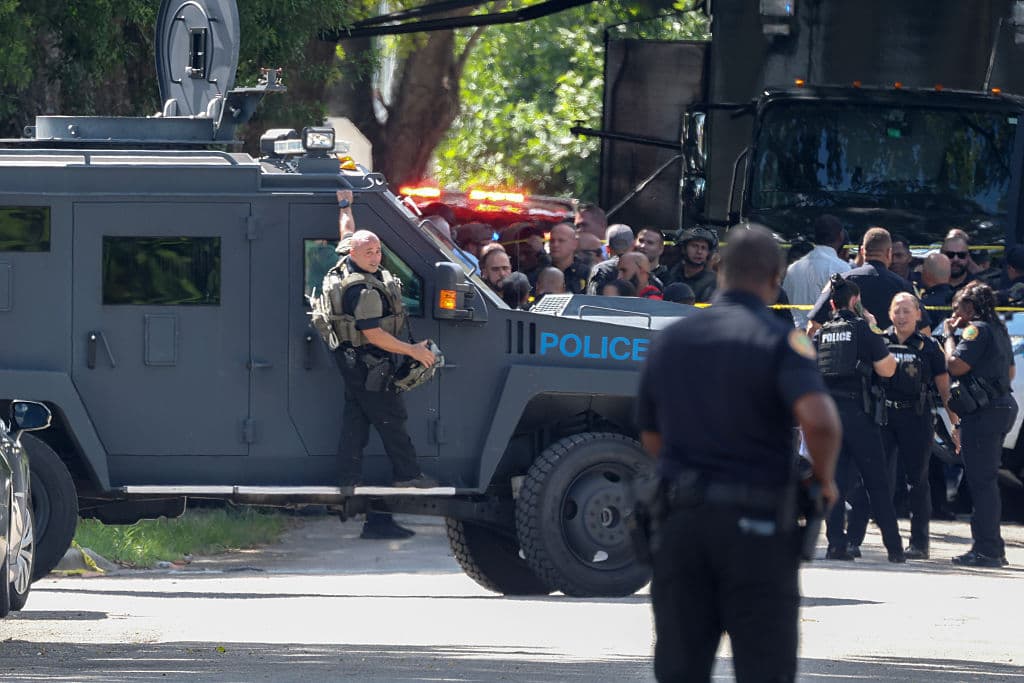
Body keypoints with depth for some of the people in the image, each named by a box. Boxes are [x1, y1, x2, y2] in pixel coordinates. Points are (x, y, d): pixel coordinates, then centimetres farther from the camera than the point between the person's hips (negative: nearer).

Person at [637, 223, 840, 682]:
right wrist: (824, 477, -6)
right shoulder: (779, 342, -7)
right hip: (755, 525, -4)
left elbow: (651, 438, 15)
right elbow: (818, 418, -24)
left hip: (680, 523, 4)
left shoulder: (670, 341, 10)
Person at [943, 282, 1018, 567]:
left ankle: (986, 550, -13)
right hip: (1001, 408, 10)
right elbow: (1010, 372, 27)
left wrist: (949, 335, -7)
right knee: (986, 481, 15)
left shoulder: (978, 329, -13)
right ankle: (992, 548, 18)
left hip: (983, 415, -10)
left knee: (981, 481, -10)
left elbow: (956, 366, -20)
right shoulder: (998, 330, 18)